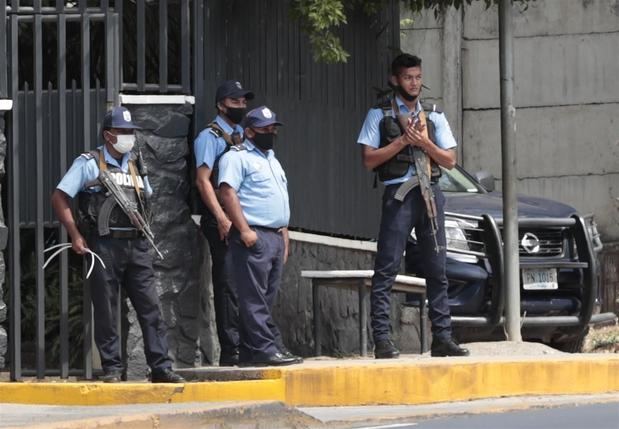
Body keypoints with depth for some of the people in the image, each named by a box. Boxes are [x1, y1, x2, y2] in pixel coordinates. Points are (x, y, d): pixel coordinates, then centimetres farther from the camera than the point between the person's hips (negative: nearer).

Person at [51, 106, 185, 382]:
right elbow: (59, 198, -4)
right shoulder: (89, 163, -1)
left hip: (136, 246, 5)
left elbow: (147, 199, 31)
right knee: (106, 310, -1)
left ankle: (161, 367, 0)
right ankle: (111, 368, 5)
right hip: (105, 245, -5)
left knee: (150, 306, 0)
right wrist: (75, 235, -9)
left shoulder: (135, 166, 17)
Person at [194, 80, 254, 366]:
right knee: (228, 287, -8)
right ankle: (230, 351, -8)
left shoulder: (243, 136, 19)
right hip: (223, 224, -7)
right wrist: (222, 219, -18)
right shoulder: (210, 137, -3)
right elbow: (203, 180, -10)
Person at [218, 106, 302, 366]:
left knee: (266, 298, 7)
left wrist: (285, 235, 21)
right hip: (254, 237, -9)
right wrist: (244, 231, -21)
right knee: (255, 298, -11)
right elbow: (228, 192, -15)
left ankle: (250, 352, 8)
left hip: (276, 237, 9)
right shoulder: (237, 157, -4)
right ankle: (266, 349, -15)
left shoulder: (272, 160, 25)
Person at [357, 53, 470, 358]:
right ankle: (382, 339, -11)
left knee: (437, 270, 4)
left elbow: (450, 160, 11)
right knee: (386, 269, -8)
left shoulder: (434, 117, 16)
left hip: (430, 193, 4)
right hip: (398, 193, -4)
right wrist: (403, 141, -10)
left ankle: (442, 337, 6)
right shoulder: (380, 115, 6)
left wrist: (424, 143, -5)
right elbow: (369, 159, -2)